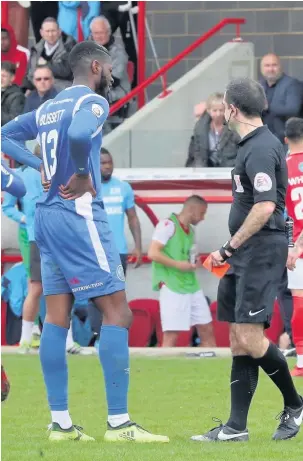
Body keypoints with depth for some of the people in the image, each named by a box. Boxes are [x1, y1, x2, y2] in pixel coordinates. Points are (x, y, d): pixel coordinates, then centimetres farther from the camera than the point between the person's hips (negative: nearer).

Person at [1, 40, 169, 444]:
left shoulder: (48, 108, 17)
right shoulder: (92, 103, -9)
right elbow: (80, 135, -30)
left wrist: (41, 169, 11)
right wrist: (82, 176, -14)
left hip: (46, 214, 9)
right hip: (79, 214, -9)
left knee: (57, 318, 7)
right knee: (117, 312, -6)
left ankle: (60, 423, 6)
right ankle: (118, 423, -12)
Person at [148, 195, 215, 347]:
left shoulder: (190, 230, 17)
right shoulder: (168, 225, -9)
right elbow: (153, 253, -16)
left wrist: (194, 264, 3)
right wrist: (178, 265, -18)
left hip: (192, 287, 9)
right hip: (172, 288, -8)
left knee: (207, 330, 9)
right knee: (171, 335, -10)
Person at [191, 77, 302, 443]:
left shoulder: (261, 149, -15)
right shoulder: (252, 145, 16)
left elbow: (264, 208, -24)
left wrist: (229, 247, -15)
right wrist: (231, 250, 20)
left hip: (262, 249, -10)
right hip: (246, 254, 10)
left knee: (250, 338, -11)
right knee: (239, 340, 7)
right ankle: (236, 427, 7)